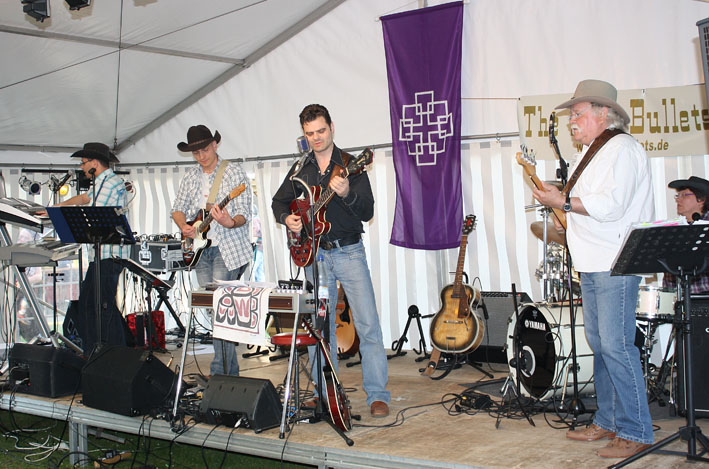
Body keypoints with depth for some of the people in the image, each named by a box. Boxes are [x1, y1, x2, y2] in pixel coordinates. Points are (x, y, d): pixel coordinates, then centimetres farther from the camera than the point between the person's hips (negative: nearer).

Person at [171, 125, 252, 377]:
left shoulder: (234, 172, -5)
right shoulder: (191, 176, 13)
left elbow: (244, 212, -11)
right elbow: (178, 207, 18)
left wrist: (230, 223, -32)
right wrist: (184, 226, -3)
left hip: (228, 248, -6)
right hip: (200, 249, 6)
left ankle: (222, 371, -8)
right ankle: (229, 369, 15)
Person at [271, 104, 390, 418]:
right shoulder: (300, 169, 9)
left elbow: (367, 213, -11)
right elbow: (279, 201, 21)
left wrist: (347, 194, -30)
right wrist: (287, 218, 0)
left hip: (350, 253, -4)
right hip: (315, 254, 4)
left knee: (368, 325, -9)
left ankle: (377, 395, -3)